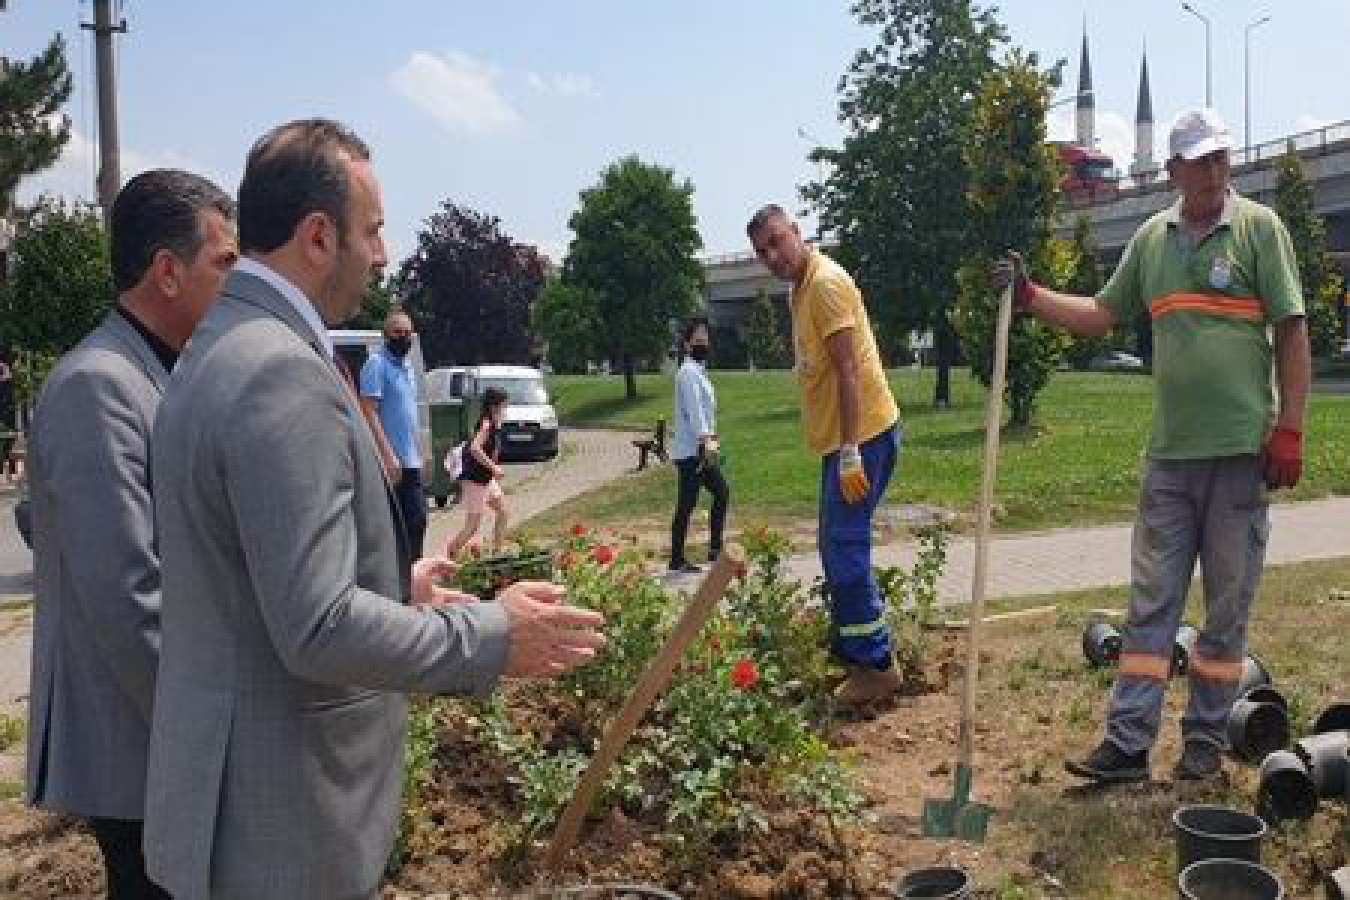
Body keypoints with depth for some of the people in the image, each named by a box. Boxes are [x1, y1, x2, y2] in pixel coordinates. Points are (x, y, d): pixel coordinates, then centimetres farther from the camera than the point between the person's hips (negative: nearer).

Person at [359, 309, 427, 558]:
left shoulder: (406, 366, 17)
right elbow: (368, 412, -18)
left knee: (417, 518, 10)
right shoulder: (377, 364, -10)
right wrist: (388, 455, -24)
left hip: (410, 462, 9)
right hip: (390, 462, -8)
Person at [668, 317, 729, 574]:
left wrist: (712, 441, 20)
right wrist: (706, 441, -32)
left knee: (720, 492, 13)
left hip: (703, 449, 10)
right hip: (691, 450, -10)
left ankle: (715, 548, 18)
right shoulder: (688, 372, -13)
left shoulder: (698, 371, 18)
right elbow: (694, 409, -24)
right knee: (686, 504, -5)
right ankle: (677, 559, 1)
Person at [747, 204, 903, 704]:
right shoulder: (801, 287, 16)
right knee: (837, 549, 15)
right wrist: (842, 452, 15)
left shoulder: (826, 282, -15)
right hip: (841, 438, 10)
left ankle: (876, 665, -1)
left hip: (864, 434, -10)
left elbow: (849, 370, -21)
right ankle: (851, 652, 26)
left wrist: (851, 455, -24)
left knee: (844, 550, -9)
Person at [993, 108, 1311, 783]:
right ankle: (1128, 742, 11)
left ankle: (1206, 742, 20)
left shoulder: (1259, 227, -3)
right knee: (1150, 604, 5)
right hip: (1169, 451, 4)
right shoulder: (1151, 238, 10)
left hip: (1242, 450, -4)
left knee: (1228, 605, 7)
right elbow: (1103, 315, 18)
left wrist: (1290, 430, -11)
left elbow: (1292, 331, -5)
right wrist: (1032, 296, 6)